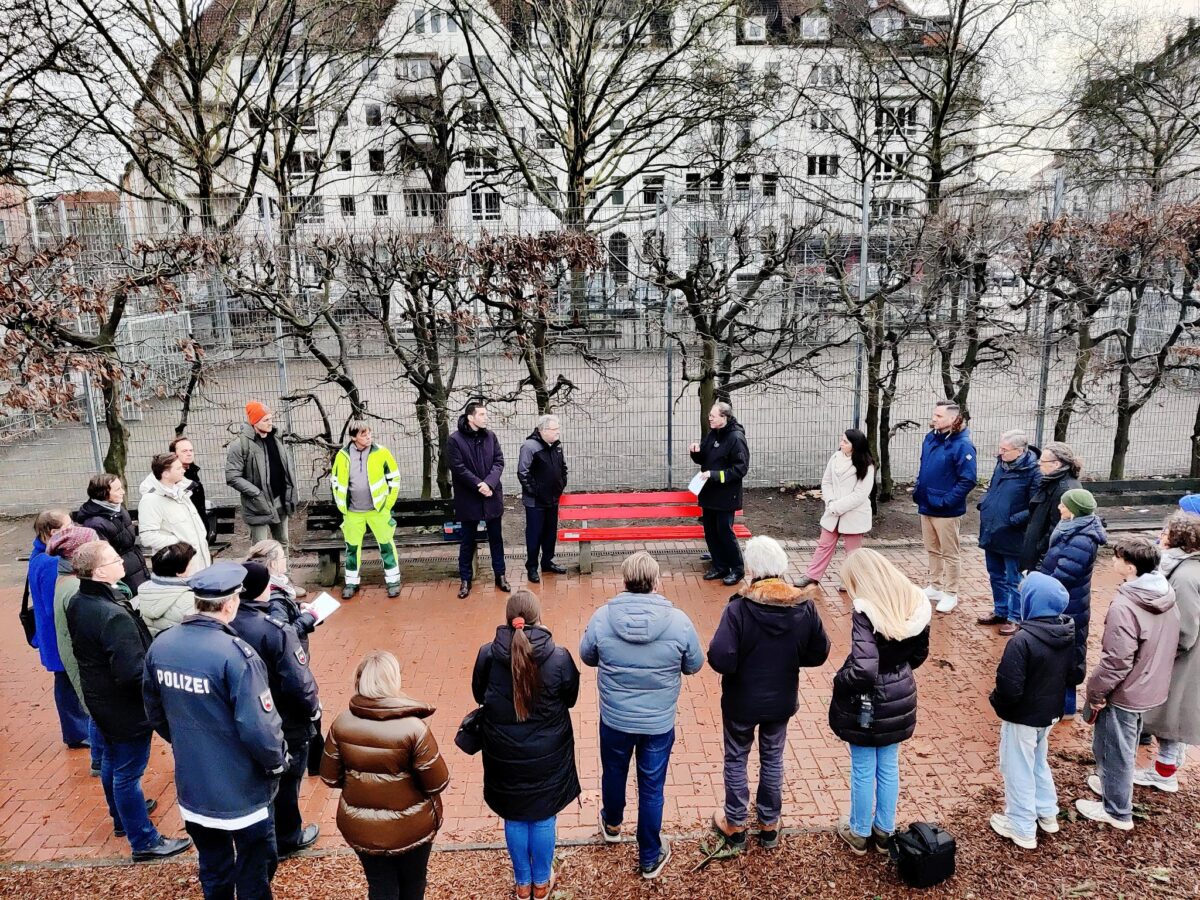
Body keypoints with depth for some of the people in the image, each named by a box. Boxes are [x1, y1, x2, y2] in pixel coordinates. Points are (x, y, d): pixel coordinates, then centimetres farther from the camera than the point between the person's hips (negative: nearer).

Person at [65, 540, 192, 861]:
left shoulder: (77, 603, -3)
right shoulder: (115, 616, -33)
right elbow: (133, 672, -33)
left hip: (99, 699, 9)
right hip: (125, 706, -9)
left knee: (111, 760, 25)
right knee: (128, 773, 3)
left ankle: (123, 816, 46)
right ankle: (144, 842, 17)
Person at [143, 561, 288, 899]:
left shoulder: (160, 646, -6)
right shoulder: (236, 655, -28)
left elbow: (155, 712, 8)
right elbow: (258, 728, -26)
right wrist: (276, 762, -7)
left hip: (192, 785, 6)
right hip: (241, 791, -6)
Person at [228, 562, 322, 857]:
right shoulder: (277, 631, -30)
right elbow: (300, 685, -29)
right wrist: (313, 709, -9)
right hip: (286, 727, -5)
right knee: (286, 783, 18)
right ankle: (287, 839, 37)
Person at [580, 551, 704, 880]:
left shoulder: (602, 617, -18)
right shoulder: (678, 621, -20)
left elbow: (587, 657, 0)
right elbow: (694, 665, -4)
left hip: (614, 719, 1)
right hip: (659, 723, -1)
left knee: (613, 773, 27)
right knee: (652, 789, 16)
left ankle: (612, 825, 54)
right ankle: (650, 858, 33)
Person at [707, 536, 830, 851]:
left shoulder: (739, 607, -28)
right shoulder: (804, 607, -15)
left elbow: (721, 660, -31)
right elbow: (819, 653, -4)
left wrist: (729, 652, -9)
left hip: (741, 702, -3)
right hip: (782, 700, 3)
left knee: (736, 759, 18)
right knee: (773, 758, 23)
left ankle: (735, 825, 33)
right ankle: (769, 825, 37)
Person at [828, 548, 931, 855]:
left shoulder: (865, 613, -28)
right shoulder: (914, 605, -8)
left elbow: (863, 671, -32)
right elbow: (919, 654, 6)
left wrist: (839, 679, -13)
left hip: (866, 705, -6)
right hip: (899, 700, 6)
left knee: (863, 772, 14)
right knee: (889, 768, 21)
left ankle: (859, 833, 32)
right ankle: (884, 831, 37)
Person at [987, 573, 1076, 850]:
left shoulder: (1023, 640, -31)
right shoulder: (1069, 633, -7)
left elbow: (1009, 688, -29)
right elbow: (1076, 675, 5)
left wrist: (996, 700, -9)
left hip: (1022, 717, -7)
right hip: (1050, 712, 7)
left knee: (1018, 770, 11)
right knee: (1038, 762, 28)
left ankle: (1022, 829, 25)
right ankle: (1047, 814, 43)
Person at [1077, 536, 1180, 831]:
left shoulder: (1124, 606, -31)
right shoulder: (1166, 594, -4)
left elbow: (1117, 661, -27)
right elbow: (1166, 645, 9)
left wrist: (1095, 692, -13)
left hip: (1124, 693, -8)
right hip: (1151, 687, 8)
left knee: (1113, 749, 11)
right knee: (1126, 745, 27)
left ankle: (1116, 811, 26)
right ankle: (1113, 784, 46)